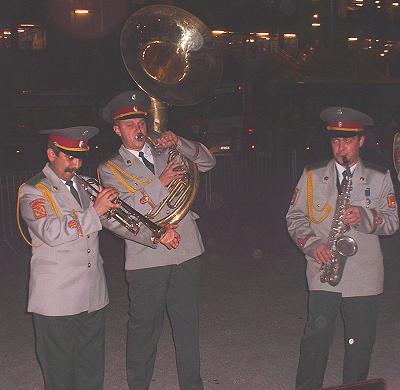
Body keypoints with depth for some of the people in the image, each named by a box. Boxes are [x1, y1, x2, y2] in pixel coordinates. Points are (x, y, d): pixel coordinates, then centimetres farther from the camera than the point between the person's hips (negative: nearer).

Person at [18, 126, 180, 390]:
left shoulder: (86, 185, 13)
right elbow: (51, 232, -22)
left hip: (93, 296, 6)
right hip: (57, 300, -6)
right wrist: (94, 211, -25)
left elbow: (115, 220, 12)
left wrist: (156, 236, -1)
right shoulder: (33, 191, -6)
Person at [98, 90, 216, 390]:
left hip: (187, 253, 4)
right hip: (147, 260, -3)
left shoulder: (166, 154, 14)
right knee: (145, 328, 4)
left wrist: (179, 143, -6)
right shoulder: (111, 169, 3)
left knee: (188, 324, 11)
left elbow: (207, 162, 10)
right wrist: (161, 182, -17)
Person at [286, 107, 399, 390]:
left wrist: (365, 217, -15)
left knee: (360, 343, 6)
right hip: (323, 272, -1)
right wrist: (311, 244, -9)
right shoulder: (312, 175, 8)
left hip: (365, 276, 1)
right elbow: (295, 217, 8)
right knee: (317, 337, -5)